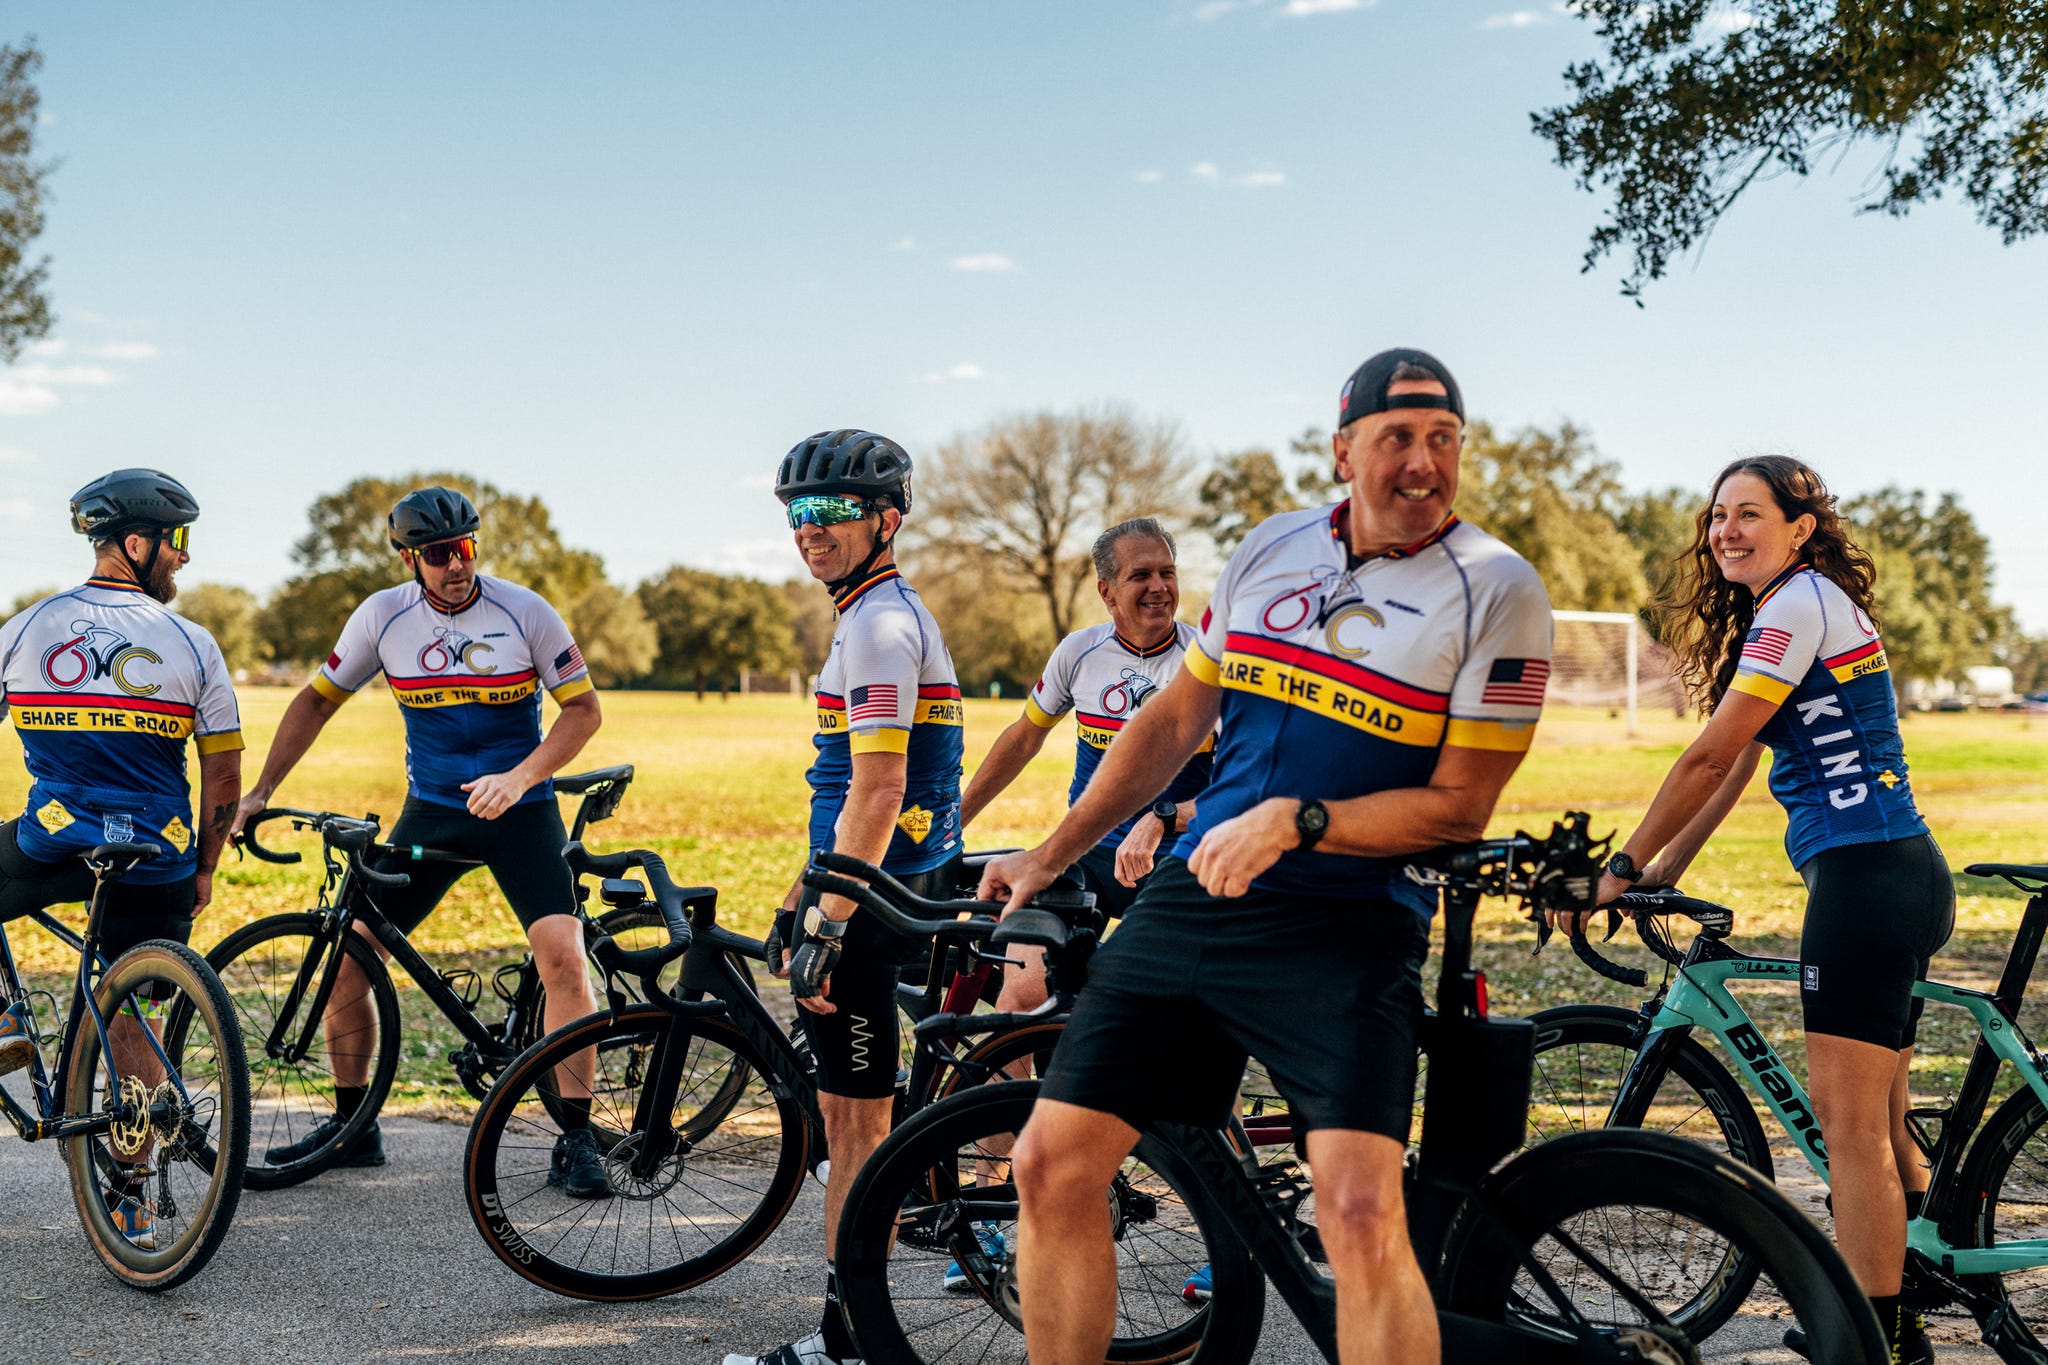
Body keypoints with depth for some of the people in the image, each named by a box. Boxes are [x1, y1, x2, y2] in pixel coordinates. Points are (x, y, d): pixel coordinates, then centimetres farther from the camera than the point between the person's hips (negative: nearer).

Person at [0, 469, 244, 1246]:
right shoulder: (193, 648, -2)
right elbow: (224, 780, 1)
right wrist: (203, 871, 15)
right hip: (156, 864, 1)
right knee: (132, 1022, 13)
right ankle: (132, 1196, 15)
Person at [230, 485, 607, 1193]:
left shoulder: (524, 611, -11)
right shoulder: (383, 616, -4)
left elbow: (583, 708, -7)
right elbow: (318, 699, 8)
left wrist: (518, 778, -21)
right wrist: (259, 792, 3)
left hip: (519, 811, -3)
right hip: (429, 813, 3)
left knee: (562, 953, -21)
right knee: (347, 955, -3)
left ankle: (575, 1140, -11)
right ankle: (352, 1126, 17)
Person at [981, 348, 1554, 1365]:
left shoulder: (1497, 591, -6)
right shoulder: (1273, 546, 10)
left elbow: (1461, 805, -8)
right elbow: (1177, 719, 18)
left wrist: (1293, 821, -20)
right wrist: (1051, 855, 20)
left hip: (1340, 929, -5)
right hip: (1188, 899, 5)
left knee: (1361, 1214, -20)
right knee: (1052, 1164, 3)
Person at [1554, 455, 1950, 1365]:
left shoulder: (1798, 605, -11)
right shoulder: (1809, 607, 20)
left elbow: (1710, 756, -14)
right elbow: (1737, 767, 20)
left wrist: (1622, 869, -7)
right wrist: (1662, 873, 17)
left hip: (1866, 879, -11)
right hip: (1899, 879, 11)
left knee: (1847, 1119, -8)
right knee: (1877, 1117, 16)